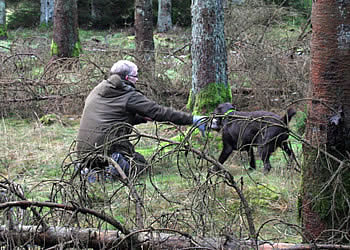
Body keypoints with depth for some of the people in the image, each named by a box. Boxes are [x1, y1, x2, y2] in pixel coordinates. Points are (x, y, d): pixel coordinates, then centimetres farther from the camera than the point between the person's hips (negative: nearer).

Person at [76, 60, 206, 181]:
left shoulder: (96, 91, 16)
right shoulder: (130, 96, -5)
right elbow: (160, 112, -7)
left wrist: (143, 118, 23)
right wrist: (193, 120, -4)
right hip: (109, 147, -6)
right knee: (140, 162, 18)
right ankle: (120, 164, -14)